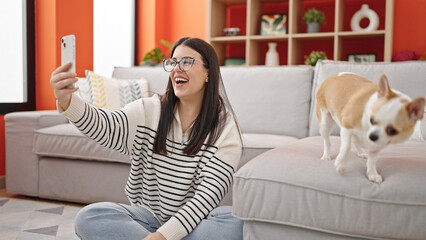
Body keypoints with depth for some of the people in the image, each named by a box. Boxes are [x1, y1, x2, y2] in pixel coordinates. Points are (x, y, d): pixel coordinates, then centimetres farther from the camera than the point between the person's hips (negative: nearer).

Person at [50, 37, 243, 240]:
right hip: (147, 216, 1)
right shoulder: (149, 110, -2)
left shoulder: (225, 127, -7)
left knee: (236, 223, -32)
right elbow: (106, 127, -20)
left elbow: (209, 193, -14)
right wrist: (66, 101, -41)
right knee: (88, 218, -23)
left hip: (192, 221, 0)